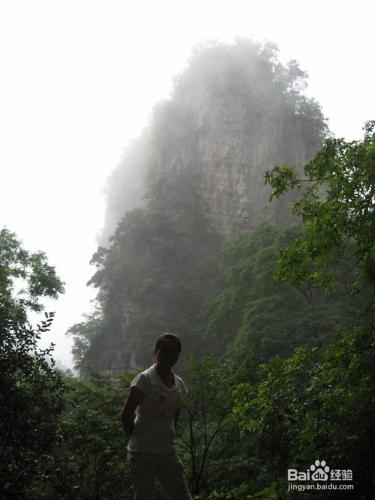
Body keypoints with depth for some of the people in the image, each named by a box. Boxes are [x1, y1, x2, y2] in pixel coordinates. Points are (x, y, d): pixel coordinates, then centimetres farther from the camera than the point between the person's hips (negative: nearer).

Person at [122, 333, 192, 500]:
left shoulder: (179, 383, 7)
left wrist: (168, 435, 12)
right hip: (143, 453, -6)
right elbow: (126, 415, -12)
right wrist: (136, 439, -4)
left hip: (168, 453, 6)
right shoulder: (145, 379, -13)